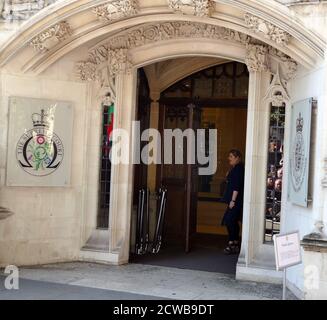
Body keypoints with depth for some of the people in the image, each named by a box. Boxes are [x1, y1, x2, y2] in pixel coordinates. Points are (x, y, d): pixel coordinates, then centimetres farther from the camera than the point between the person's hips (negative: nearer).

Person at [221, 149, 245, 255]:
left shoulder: (238, 168, -14)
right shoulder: (235, 169, 17)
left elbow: (236, 186, -20)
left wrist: (233, 200, -22)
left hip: (236, 201, -10)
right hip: (235, 201, 10)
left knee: (229, 221, -11)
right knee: (233, 222, 12)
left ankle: (232, 245, -7)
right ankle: (236, 244, 19)